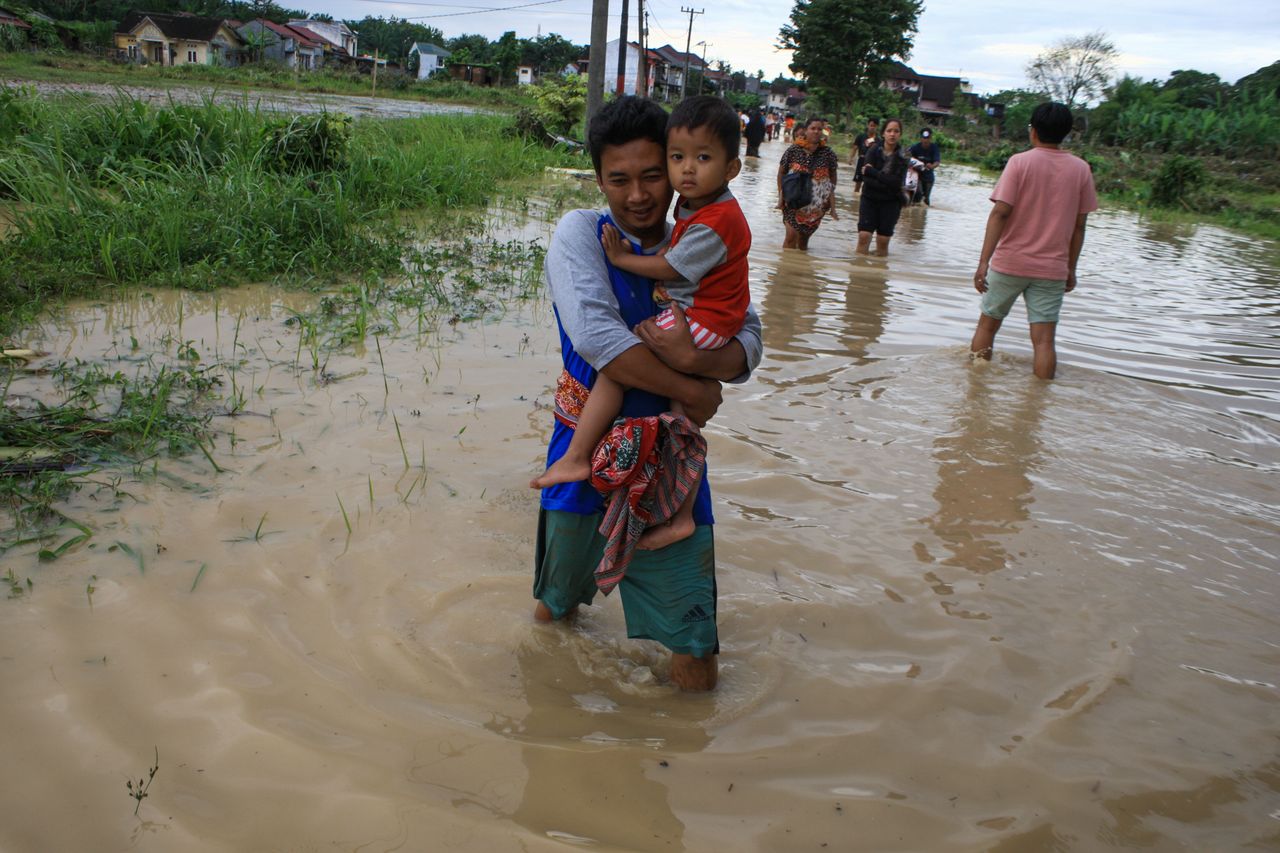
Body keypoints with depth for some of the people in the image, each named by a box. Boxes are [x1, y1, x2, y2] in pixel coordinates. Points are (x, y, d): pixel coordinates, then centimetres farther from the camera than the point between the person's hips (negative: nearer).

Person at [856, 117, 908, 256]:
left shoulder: (902, 157, -2)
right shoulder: (874, 151, -1)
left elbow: (897, 183, -13)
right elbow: (866, 178, -11)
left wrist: (872, 171, -14)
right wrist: (887, 184, -20)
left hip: (890, 202, 0)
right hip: (870, 199, 0)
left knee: (883, 240, 0)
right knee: (864, 236, -11)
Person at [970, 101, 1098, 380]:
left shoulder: (1020, 162, -6)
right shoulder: (1081, 169, 3)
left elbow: (1000, 213, -14)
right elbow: (1079, 225, 5)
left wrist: (984, 261, -17)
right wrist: (1071, 268, 14)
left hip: (1010, 262, -2)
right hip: (1052, 269, 2)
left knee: (987, 325, 15)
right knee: (1044, 339, 1)